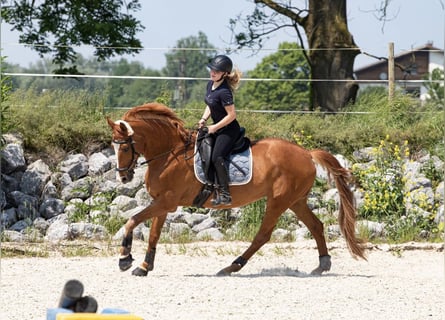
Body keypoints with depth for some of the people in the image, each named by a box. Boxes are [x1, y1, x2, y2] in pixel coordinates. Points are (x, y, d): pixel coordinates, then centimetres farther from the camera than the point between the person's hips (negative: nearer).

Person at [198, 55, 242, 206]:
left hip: (228, 129, -10)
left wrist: (214, 127, -17)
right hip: (216, 128, 10)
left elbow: (231, 115, -24)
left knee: (217, 158, -20)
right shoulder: (210, 84, 3)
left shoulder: (224, 92, -25)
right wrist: (204, 119, 2)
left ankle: (225, 194, -16)